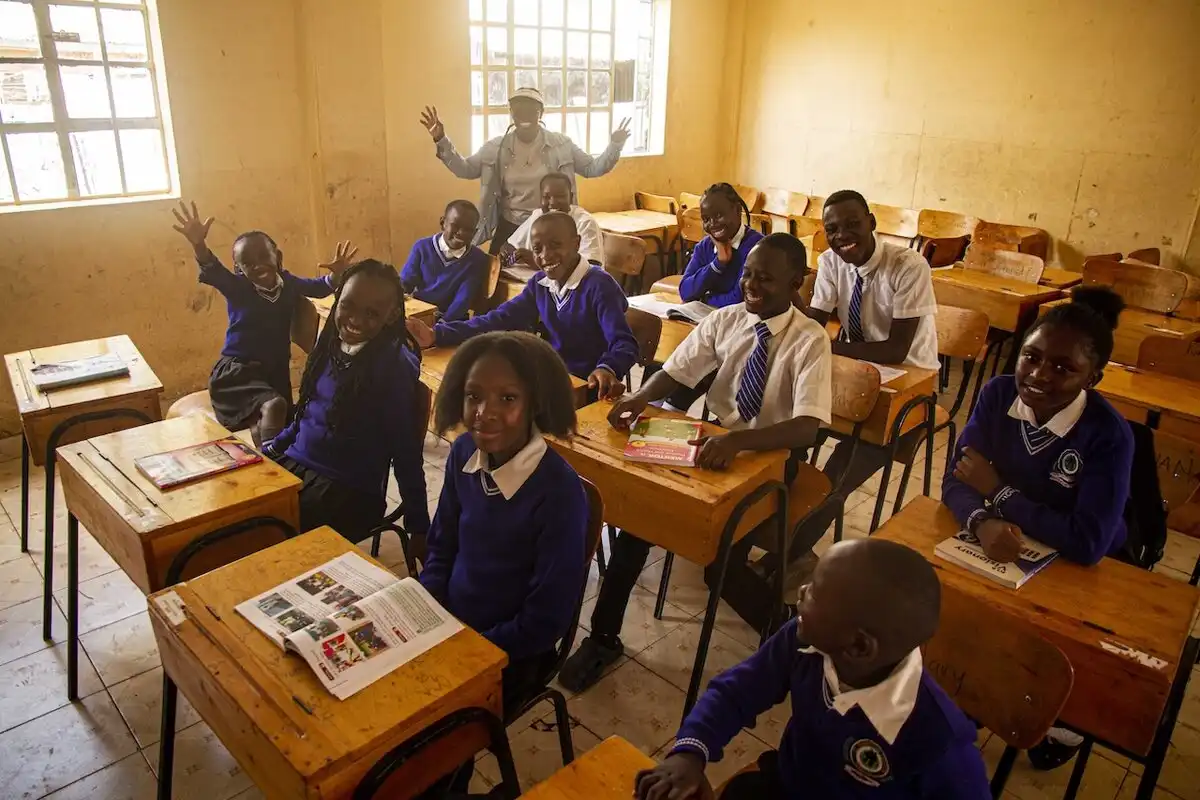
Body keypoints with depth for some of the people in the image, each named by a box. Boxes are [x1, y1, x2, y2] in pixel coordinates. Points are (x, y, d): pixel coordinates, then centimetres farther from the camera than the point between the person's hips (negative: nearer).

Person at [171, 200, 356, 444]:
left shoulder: (289, 284, 2)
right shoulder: (238, 288, -10)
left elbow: (321, 287, 0)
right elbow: (213, 273, -28)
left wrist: (337, 274, -26)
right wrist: (198, 244, -50)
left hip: (276, 371, 5)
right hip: (237, 371, -5)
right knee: (273, 405, -30)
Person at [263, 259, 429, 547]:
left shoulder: (393, 365, -16)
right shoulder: (331, 342, 4)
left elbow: (406, 451, -14)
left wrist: (418, 526, -10)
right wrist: (272, 449, 15)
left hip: (349, 490, -7)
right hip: (295, 463, 7)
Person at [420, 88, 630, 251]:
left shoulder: (561, 145, -3)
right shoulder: (497, 147, 0)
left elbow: (592, 168, 2)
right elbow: (465, 169, 5)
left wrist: (615, 145, -12)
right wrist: (441, 140, -6)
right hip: (509, 228, 1)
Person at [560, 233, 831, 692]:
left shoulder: (809, 341, -17)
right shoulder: (724, 320, -2)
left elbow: (808, 427, -28)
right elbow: (675, 371, 0)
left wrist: (738, 440, -45)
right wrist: (641, 397, -24)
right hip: (717, 442, 4)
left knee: (722, 564, -21)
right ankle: (603, 637, 1)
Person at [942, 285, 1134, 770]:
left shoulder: (1109, 436, -26)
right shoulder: (998, 394, -14)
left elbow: (1087, 544, -32)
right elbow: (957, 480, -15)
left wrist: (998, 492, -22)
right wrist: (985, 521, -38)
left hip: (1082, 572, -3)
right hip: (1006, 547, 4)